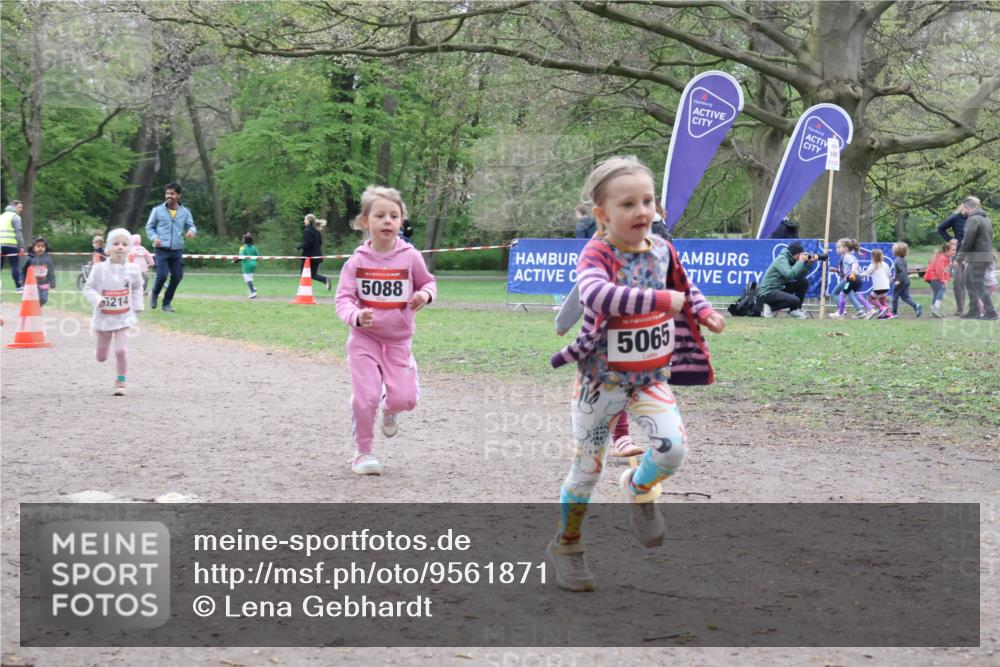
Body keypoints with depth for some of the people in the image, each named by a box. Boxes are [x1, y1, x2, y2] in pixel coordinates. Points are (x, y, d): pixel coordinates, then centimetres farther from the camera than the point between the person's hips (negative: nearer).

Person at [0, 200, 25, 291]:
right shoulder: (15, 216, -2)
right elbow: (18, 233, -10)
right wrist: (21, 247, -10)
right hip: (11, 245, -7)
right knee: (15, 265, -3)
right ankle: (18, 286, -3)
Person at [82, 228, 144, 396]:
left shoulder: (132, 269, -6)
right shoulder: (99, 269, -12)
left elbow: (137, 287, 14)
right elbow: (88, 288, -5)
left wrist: (137, 306, 6)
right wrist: (97, 299, -23)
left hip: (123, 317, 0)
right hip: (103, 317, 0)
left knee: (121, 350, -15)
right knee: (101, 357, 12)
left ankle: (120, 382, 3)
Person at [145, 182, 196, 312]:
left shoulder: (185, 212, 5)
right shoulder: (157, 210, 0)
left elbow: (192, 226, 2)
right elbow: (149, 227, 7)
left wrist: (191, 230, -23)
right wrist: (154, 238, -12)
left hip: (177, 250, 3)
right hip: (162, 250, -3)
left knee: (177, 277, 3)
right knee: (162, 275, -13)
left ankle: (167, 303, 21)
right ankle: (155, 294, 18)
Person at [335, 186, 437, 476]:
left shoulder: (410, 257, -6)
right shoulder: (357, 261, -8)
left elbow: (428, 282, 11)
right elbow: (343, 297, -10)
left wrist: (425, 294, -13)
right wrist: (355, 316, -31)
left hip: (399, 340, 1)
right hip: (364, 339, -1)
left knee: (405, 398, -7)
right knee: (365, 397, -9)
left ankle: (389, 409, 32)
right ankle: (363, 451, 11)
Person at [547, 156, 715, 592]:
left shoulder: (662, 251, -2)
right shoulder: (596, 255, -20)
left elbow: (683, 294, 19)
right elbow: (597, 295, -42)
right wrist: (660, 300, -41)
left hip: (651, 377, 4)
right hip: (602, 378, -4)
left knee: (673, 447, -17)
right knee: (588, 468, 8)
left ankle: (639, 489, 16)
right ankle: (566, 544, 30)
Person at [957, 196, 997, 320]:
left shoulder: (973, 220, -12)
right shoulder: (986, 220, 17)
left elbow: (967, 241, -17)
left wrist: (959, 258, -9)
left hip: (977, 258, -9)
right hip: (987, 255, 9)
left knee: (979, 286, -5)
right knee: (969, 281, 18)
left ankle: (991, 313, -6)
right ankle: (973, 311, 19)